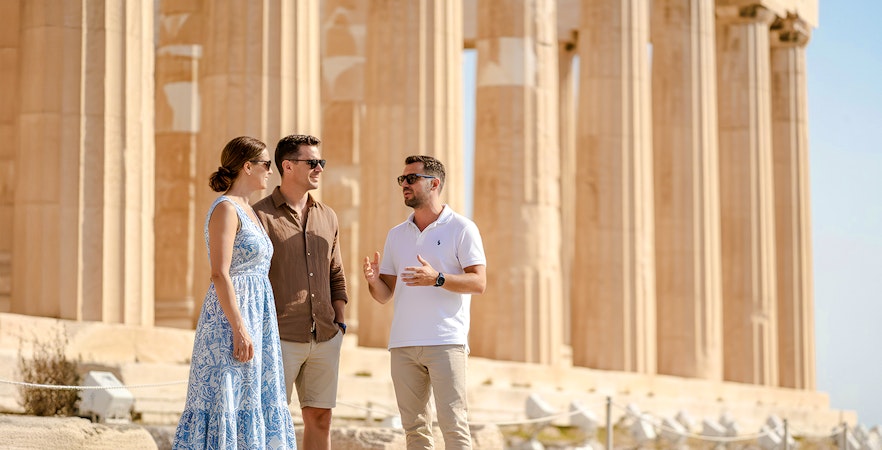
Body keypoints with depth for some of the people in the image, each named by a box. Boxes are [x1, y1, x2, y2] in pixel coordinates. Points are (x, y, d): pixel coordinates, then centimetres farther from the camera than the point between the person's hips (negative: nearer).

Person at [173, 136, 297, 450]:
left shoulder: (247, 211, 17)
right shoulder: (225, 209, -11)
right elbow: (219, 274, -19)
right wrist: (240, 329, -23)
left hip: (256, 316, 10)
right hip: (232, 319, -10)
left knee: (250, 405, 8)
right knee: (227, 402, -8)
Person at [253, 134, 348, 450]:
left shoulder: (327, 217, 13)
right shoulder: (261, 215, -5)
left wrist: (339, 325, 11)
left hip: (324, 340, 6)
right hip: (281, 338, -6)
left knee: (320, 418, 7)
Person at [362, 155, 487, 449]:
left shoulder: (462, 229, 1)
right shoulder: (396, 235, 17)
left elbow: (478, 283, -7)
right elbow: (384, 295, 16)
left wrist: (437, 279, -22)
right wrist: (373, 280, -7)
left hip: (446, 342, -5)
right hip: (403, 344, 5)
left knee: (453, 425, -10)